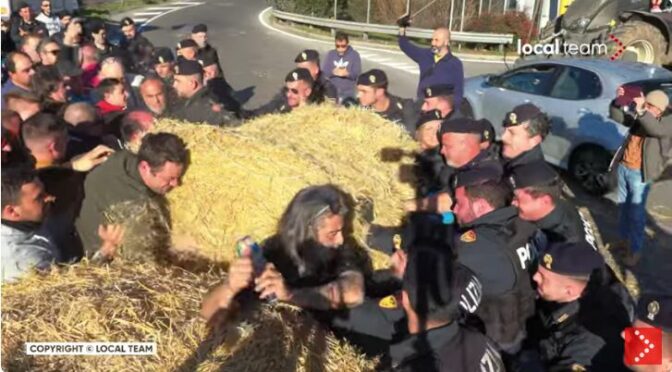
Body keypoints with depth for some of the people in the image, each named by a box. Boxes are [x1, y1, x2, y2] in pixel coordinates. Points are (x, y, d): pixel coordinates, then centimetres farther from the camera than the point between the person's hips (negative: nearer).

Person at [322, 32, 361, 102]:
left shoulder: (354, 55, -2)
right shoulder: (330, 54, 5)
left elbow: (358, 73, -7)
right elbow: (323, 71, 0)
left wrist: (347, 73, -26)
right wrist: (333, 72, -21)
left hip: (348, 93, -2)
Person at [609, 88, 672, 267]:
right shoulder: (639, 117, 4)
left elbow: (656, 129, -33)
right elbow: (617, 116, 3)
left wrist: (641, 111, -44)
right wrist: (618, 101, -15)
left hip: (640, 173, -6)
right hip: (623, 167, 6)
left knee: (636, 212, -1)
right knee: (623, 206, 18)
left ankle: (635, 250, 11)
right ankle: (624, 238, 36)